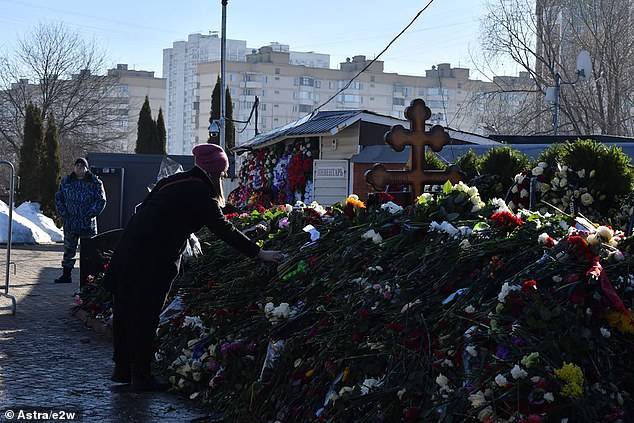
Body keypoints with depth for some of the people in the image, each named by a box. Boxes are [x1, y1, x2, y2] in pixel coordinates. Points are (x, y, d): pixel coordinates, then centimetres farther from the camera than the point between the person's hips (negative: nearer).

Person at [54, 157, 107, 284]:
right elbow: (59, 198, 13)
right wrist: (63, 214, 0)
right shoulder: (66, 181, 9)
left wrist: (90, 214, -13)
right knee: (69, 250, 9)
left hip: (88, 224, -3)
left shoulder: (95, 182, -1)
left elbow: (101, 200, -3)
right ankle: (66, 275, 16)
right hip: (70, 223, 3)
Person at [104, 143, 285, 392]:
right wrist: (259, 253, -11)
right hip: (152, 258, -9)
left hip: (128, 247, 9)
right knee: (144, 315, -1)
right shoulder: (198, 192, -9)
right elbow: (222, 229, -13)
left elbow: (143, 209, 21)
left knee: (125, 311, 14)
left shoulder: (172, 181, 16)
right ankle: (141, 376, 6)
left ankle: (123, 369, 25)